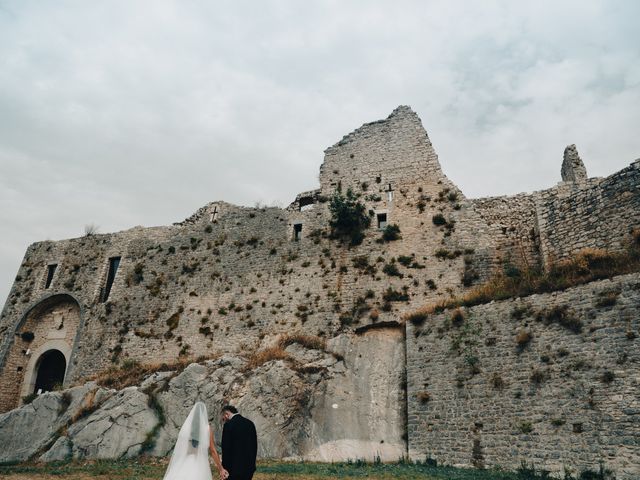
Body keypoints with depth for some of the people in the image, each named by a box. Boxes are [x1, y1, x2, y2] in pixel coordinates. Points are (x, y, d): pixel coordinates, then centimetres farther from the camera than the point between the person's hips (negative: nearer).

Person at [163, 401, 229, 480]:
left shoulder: (185, 427, 1)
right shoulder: (207, 429, -1)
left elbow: (178, 449, 3)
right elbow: (213, 451, 1)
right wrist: (221, 469, 8)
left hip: (186, 464, 1)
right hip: (200, 466, -1)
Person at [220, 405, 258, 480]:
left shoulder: (228, 425, -11)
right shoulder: (250, 423, 8)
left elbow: (226, 448, -11)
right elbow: (254, 446, 12)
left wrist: (225, 468, -3)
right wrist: (251, 463, 18)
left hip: (235, 468, -6)